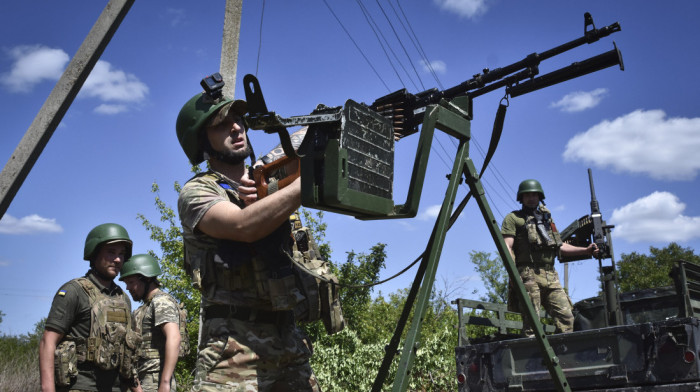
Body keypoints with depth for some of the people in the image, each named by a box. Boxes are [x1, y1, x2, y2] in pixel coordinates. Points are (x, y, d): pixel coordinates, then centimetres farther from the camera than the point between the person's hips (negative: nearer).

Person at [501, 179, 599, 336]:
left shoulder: (546, 219, 28)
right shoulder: (513, 218, 8)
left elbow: (560, 246, 30)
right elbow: (507, 246, -4)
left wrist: (586, 251, 19)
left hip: (551, 276, 6)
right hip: (528, 275, -6)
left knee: (566, 316, -4)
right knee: (531, 321, -9)